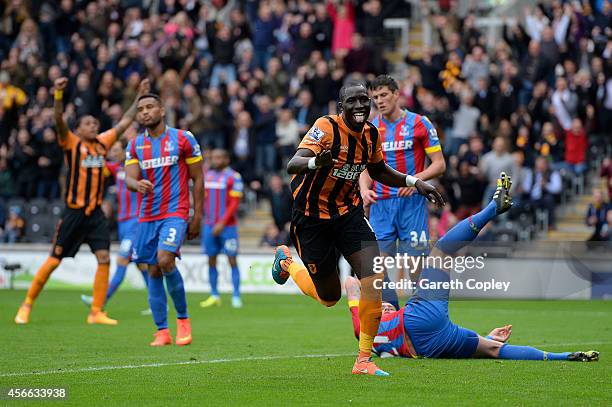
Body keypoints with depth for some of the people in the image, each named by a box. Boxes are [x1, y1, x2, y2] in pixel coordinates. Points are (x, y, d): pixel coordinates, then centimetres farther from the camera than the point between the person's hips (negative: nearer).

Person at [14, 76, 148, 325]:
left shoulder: (102, 143, 10)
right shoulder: (71, 143, -4)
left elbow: (125, 122, 16)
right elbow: (59, 120, -21)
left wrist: (140, 96, 14)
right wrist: (58, 94, -36)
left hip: (95, 213, 4)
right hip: (73, 212, -4)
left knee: (104, 258, -9)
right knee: (54, 261, -1)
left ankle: (96, 312, -2)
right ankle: (27, 305, 13)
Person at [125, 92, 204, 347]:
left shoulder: (183, 139, -1)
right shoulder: (135, 145, 10)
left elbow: (198, 179, 2)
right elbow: (129, 178, 0)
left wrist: (197, 216, -3)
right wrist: (137, 184, -26)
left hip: (175, 213, -5)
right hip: (147, 217, 5)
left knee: (165, 260, -23)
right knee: (153, 272, 3)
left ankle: (183, 319, -5)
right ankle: (162, 332, 8)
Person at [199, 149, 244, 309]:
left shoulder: (233, 177, -6)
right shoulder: (207, 176, 12)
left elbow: (234, 203, -10)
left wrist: (222, 223, -16)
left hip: (227, 226, -5)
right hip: (209, 226, 5)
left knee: (232, 260, -5)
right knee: (211, 261, 5)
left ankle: (236, 297, -3)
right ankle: (214, 296, 11)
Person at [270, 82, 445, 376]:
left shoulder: (371, 134, -2)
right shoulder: (326, 127, -22)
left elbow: (378, 170, 19)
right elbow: (292, 165, -35)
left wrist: (413, 181, 5)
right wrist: (315, 162, -57)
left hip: (349, 212, 5)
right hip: (312, 217, -5)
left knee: (375, 279, -17)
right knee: (329, 297, 8)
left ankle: (364, 360, -8)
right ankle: (286, 260, 39)